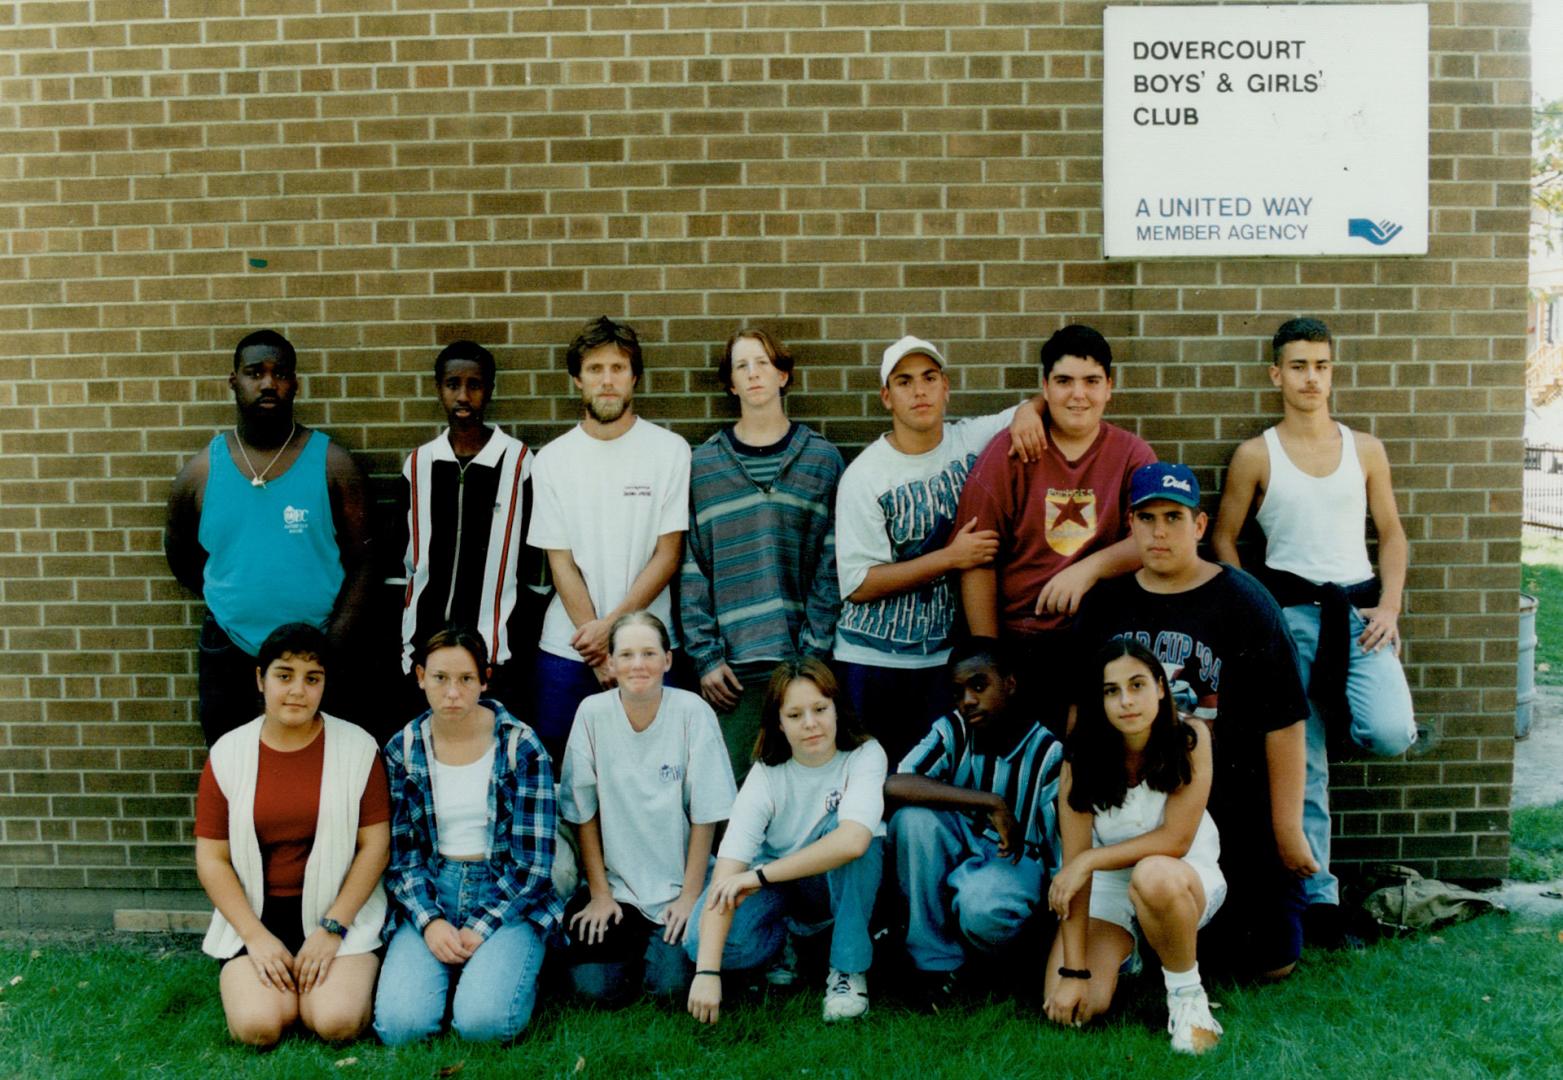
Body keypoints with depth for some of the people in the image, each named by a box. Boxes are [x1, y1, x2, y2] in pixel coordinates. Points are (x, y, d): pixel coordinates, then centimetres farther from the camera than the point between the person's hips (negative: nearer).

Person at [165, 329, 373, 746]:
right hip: (229, 652, 2)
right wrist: (227, 600, 12)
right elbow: (179, 554, 15)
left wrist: (334, 644, -14)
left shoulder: (332, 464, -6)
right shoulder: (202, 470, -1)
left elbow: (360, 560, -6)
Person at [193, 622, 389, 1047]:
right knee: (257, 1026, -20)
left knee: (337, 1021, -21)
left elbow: (375, 845, -3)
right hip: (256, 914, 1)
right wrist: (256, 937, -9)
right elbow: (211, 858, 1)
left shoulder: (356, 747, -3)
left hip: (339, 911, -1)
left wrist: (332, 928, -11)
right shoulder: (228, 753, 0)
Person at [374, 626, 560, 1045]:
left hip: (506, 899, -2)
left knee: (484, 1021, -25)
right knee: (399, 1024, -20)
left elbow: (533, 859, -7)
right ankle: (450, 968, 11)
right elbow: (400, 853, 3)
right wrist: (430, 921, -12)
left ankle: (505, 966, 8)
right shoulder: (402, 750, 2)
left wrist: (479, 930, -13)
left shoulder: (520, 747, -6)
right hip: (428, 896, 2)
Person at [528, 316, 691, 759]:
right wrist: (600, 651, -8)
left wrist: (612, 625, -11)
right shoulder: (553, 460, 3)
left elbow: (667, 556, -3)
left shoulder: (670, 451, -2)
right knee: (559, 763, 5)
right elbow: (561, 564, 0)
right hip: (567, 649, 1)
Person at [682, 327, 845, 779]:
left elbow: (832, 566, 2)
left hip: (803, 658, 0)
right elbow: (691, 568, 3)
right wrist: (705, 655, -4)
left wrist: (815, 651, -6)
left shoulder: (822, 459, 6)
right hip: (732, 663, 0)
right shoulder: (702, 464, 7)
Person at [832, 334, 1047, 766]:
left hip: (951, 653, 3)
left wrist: (1027, 411, -11)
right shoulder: (864, 475, -8)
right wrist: (951, 557, -17)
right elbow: (859, 584, -13)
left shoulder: (973, 440, 1)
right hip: (874, 660, -2)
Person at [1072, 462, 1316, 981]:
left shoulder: (1244, 601, -9)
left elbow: (1284, 722, -9)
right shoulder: (1105, 603, 3)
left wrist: (1288, 830, -9)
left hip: (1235, 812, -3)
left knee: (1269, 961, 2)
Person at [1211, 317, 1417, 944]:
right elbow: (1222, 539, 5)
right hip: (1290, 610, -2)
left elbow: (1392, 535, 11)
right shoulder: (1255, 456, 2)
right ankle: (1318, 892, 12)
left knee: (1391, 735, -20)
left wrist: (1388, 608, -2)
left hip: (1359, 607, 2)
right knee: (1302, 763, 1)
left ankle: (1337, 721, 16)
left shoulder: (1365, 450, 9)